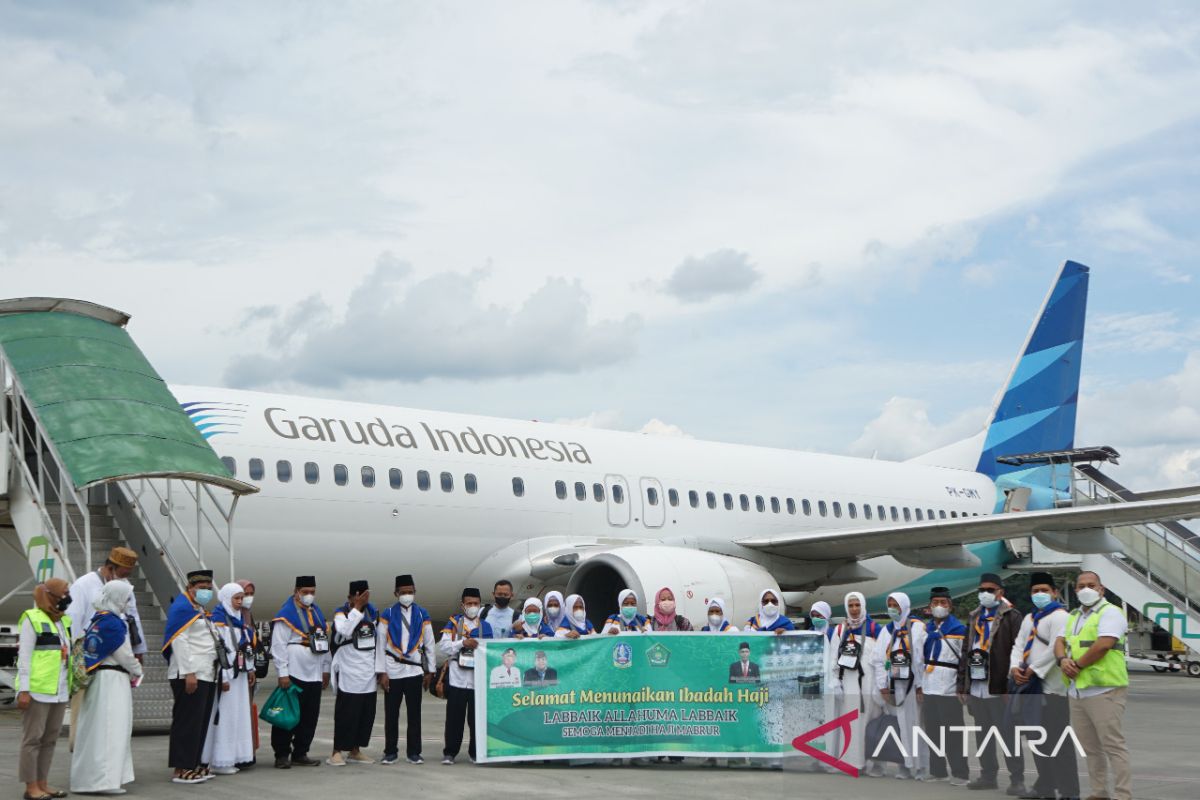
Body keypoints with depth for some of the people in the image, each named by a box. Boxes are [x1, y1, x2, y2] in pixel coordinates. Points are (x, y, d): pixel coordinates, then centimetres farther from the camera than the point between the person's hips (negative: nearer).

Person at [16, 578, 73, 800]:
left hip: (59, 691, 8)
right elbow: (24, 657, -10)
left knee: (50, 739, 11)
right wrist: (24, 690, -15)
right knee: (33, 738, -2)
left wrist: (71, 686, 17)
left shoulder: (64, 621, 15)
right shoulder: (32, 619, -6)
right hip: (38, 690, -8)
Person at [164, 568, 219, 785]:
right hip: (190, 675, -10)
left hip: (206, 675, 10)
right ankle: (182, 769, -6)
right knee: (188, 722, -8)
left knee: (201, 722, 11)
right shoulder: (182, 608, -9)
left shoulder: (199, 609, 21)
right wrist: (189, 673, -21)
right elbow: (179, 641, -16)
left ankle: (194, 763, 16)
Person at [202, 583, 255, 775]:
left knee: (237, 716, 10)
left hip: (239, 674, 9)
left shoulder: (238, 618, 15)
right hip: (225, 675, -9)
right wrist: (223, 678, -20)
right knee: (223, 716, -6)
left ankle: (230, 758, 16)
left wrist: (250, 669, 14)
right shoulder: (218, 619, -12)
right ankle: (219, 761, -1)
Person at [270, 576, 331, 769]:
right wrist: (282, 673, -16)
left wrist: (326, 669, 17)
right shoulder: (286, 615, -7)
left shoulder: (317, 612, 16)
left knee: (310, 717, 8)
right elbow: (278, 646, -12)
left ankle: (300, 754, 16)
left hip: (314, 675, 7)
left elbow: (325, 641, 20)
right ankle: (282, 755, 4)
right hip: (294, 675, -7)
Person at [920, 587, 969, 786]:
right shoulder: (927, 629, 13)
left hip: (949, 689, -6)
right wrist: (919, 683, 17)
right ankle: (938, 771, 18)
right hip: (929, 688, 6)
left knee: (952, 733, -5)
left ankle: (960, 773, 0)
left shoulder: (958, 629, -5)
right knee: (932, 731, 10)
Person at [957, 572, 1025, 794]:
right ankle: (988, 775, 19)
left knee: (1007, 734, -6)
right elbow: (966, 651, 21)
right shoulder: (974, 618, 19)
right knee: (984, 734, 12)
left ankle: (1017, 779, -2)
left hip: (1000, 687, -7)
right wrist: (962, 684, 17)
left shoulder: (1011, 617, -2)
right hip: (976, 686, 7)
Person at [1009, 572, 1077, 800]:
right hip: (1031, 686, 9)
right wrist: (1015, 667, -6)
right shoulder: (1029, 618, 19)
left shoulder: (1059, 616, -8)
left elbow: (1056, 648, -19)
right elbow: (1019, 645, 13)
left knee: (1057, 740, -8)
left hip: (1051, 687, -9)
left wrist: (1033, 670, -17)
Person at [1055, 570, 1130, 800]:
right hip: (1076, 691, 8)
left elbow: (1103, 645, -19)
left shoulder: (1110, 612, -7)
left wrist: (1078, 665, -12)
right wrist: (1063, 660, -7)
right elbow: (1060, 642, 15)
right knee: (1090, 747, 13)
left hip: (1103, 690, -8)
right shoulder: (1073, 616, 19)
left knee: (1113, 744, -8)